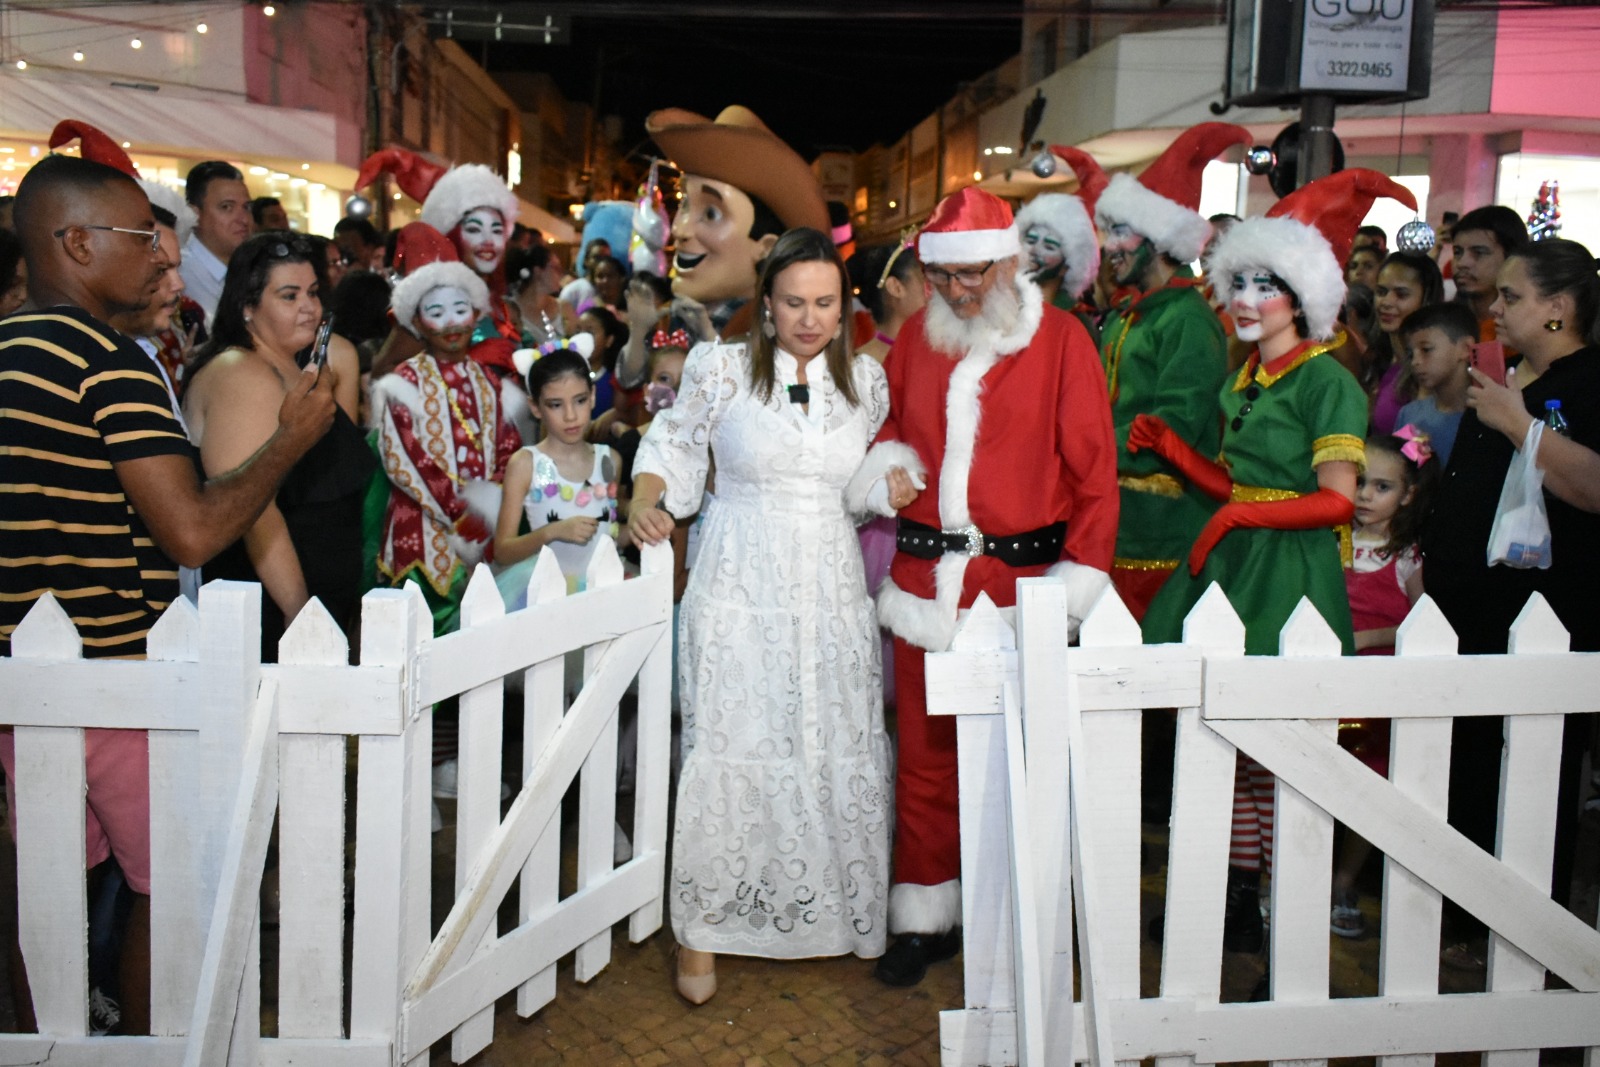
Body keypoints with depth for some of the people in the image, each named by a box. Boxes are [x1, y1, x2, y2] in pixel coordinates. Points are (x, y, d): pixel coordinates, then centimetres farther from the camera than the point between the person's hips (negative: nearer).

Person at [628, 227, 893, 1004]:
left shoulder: (866, 381, 8)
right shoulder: (721, 370, -1)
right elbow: (672, 450, 6)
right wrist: (645, 503, -12)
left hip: (830, 588, 3)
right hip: (741, 588, -3)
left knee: (840, 751, 5)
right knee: (729, 748, -2)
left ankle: (841, 911, 23)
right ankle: (702, 928, 12)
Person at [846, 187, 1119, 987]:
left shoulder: (1060, 339, -2)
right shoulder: (916, 336, 10)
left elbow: (1093, 468, -3)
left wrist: (1077, 578, -9)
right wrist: (889, 467, 1)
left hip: (1020, 580, -3)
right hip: (925, 579, 4)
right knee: (925, 754, 9)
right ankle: (925, 918, 22)